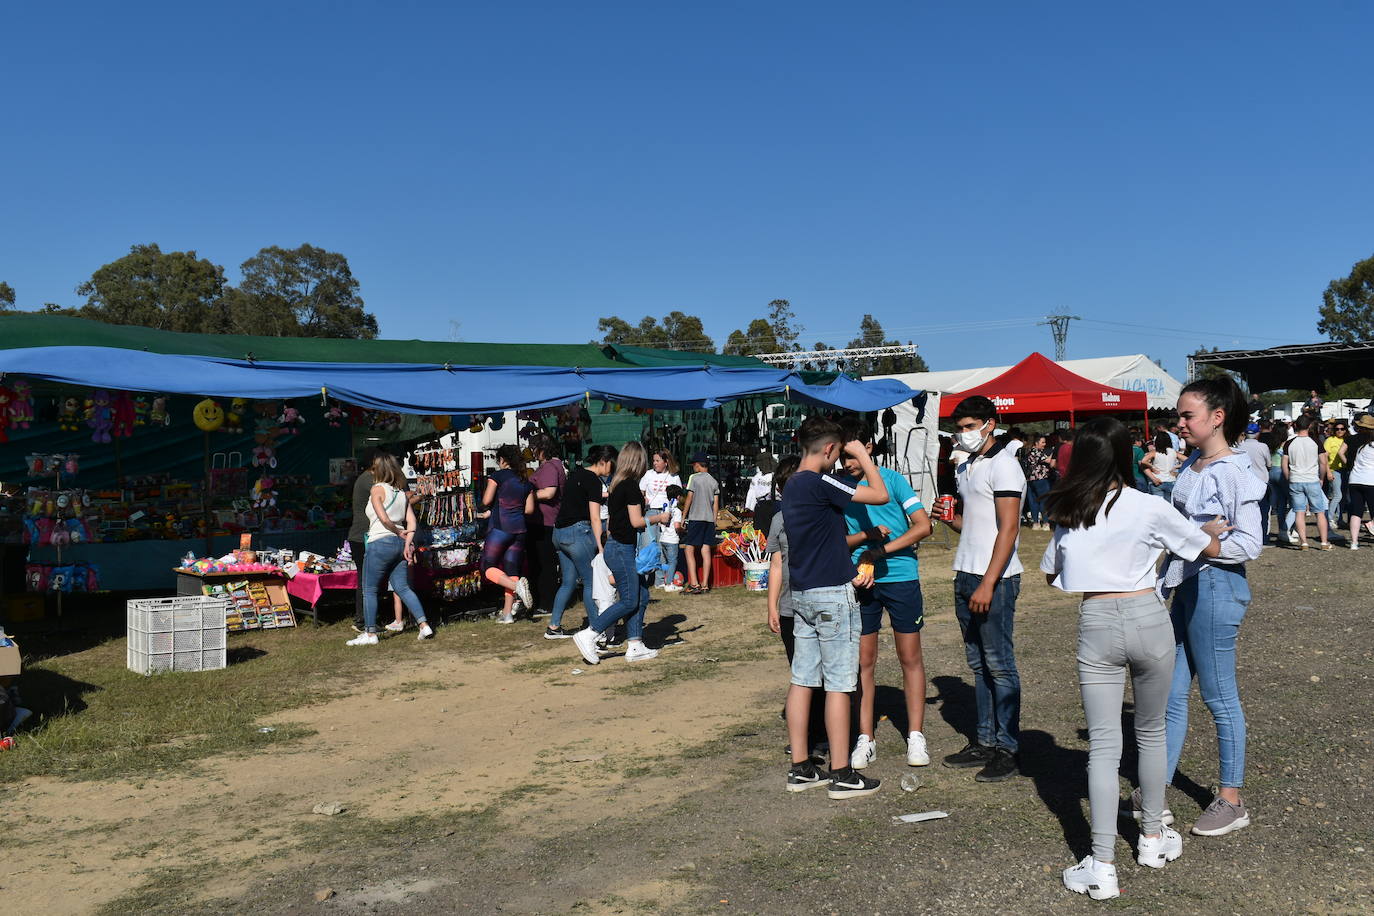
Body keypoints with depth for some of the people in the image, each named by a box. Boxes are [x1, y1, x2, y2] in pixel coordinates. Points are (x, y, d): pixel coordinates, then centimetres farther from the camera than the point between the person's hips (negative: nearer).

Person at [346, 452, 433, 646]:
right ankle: (424, 625, 1)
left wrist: (400, 533, -3)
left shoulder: (377, 489, -7)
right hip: (399, 544, 7)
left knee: (369, 590, 4)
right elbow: (411, 521, 4)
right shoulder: (401, 492, 12)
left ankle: (370, 633, 7)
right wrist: (407, 543, -2)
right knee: (402, 588, 10)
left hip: (380, 543, -7)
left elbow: (384, 519, -16)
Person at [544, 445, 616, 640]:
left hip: (559, 532, 9)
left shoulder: (575, 473, 14)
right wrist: (600, 547, -16)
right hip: (578, 531, -9)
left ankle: (553, 627, 17)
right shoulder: (593, 481, -11)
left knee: (568, 581, 15)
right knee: (591, 581, -1)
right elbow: (595, 518, -15)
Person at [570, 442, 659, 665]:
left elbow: (610, 520, 16)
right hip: (623, 548, -10)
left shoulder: (616, 485, 12)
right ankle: (588, 635, -6)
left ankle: (635, 646, 11)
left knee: (641, 597, 10)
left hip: (615, 545, 10)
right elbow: (636, 521, -16)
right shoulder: (631, 485, -15)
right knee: (629, 601, -5)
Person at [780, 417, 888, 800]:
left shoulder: (792, 485, 12)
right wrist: (863, 455, -2)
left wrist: (850, 571, 15)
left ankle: (800, 768, 16)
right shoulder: (821, 483, -16)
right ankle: (841, 775, 5)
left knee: (802, 680, 10)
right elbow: (880, 495, -15)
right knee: (838, 684, -1)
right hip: (832, 595, -9)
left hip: (801, 593, 9)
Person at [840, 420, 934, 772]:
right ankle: (866, 739, 12)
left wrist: (882, 549, -15)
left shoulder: (893, 479, -5)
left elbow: (923, 525, -9)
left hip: (900, 576, -2)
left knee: (910, 658, 5)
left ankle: (916, 736, 14)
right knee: (863, 661, 4)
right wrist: (867, 535, -13)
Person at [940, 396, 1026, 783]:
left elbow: (1008, 528, -17)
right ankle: (984, 742, 21)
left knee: (999, 664, -3)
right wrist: (949, 517, 3)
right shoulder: (966, 468, 16)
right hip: (966, 576, 9)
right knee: (978, 663, 12)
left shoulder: (1003, 465, -11)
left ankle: (1007, 750, 4)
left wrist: (988, 583, -22)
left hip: (994, 578, -9)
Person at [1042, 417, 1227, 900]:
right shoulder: (1149, 509, -6)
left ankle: (1102, 867, -3)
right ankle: (1153, 837, 34)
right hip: (1147, 619, -1)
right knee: (1151, 732, 19)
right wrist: (1213, 527, 29)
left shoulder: (1068, 513, 2)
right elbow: (1210, 548, 7)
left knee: (1103, 745, 1)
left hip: (1096, 624, 1)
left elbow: (1050, 573, 14)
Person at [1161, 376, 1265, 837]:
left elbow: (1249, 544, -18)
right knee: (1171, 692, 11)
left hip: (1217, 587, -8)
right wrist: (1161, 587, 14)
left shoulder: (1234, 471, -14)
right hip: (1187, 587, 8)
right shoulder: (1190, 468, 10)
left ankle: (1232, 802, 18)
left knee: (1219, 696, 3)